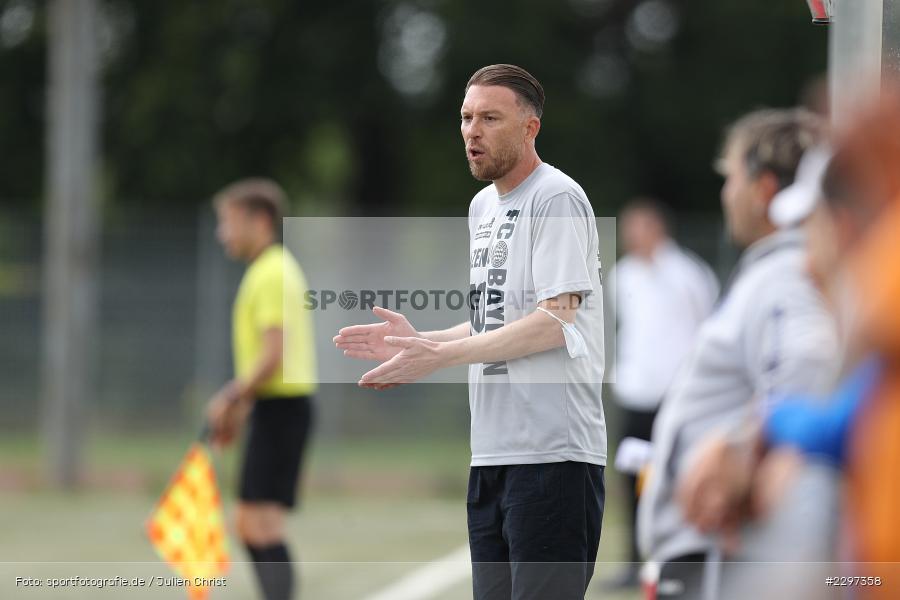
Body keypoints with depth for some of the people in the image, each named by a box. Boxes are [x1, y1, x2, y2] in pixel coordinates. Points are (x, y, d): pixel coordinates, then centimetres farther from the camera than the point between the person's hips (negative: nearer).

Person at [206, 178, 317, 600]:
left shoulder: (271, 275, -14)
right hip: (277, 407, 10)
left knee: (263, 524, -13)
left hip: (279, 408, -10)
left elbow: (275, 355, -21)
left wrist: (231, 398, -13)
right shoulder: (277, 269, 18)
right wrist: (241, 406, 21)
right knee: (251, 526, 12)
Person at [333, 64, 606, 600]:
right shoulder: (483, 206, 20)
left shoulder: (556, 198, -9)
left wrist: (440, 357, -18)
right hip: (492, 455, 9)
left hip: (553, 452, -9)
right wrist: (420, 341, 10)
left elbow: (553, 323, -18)